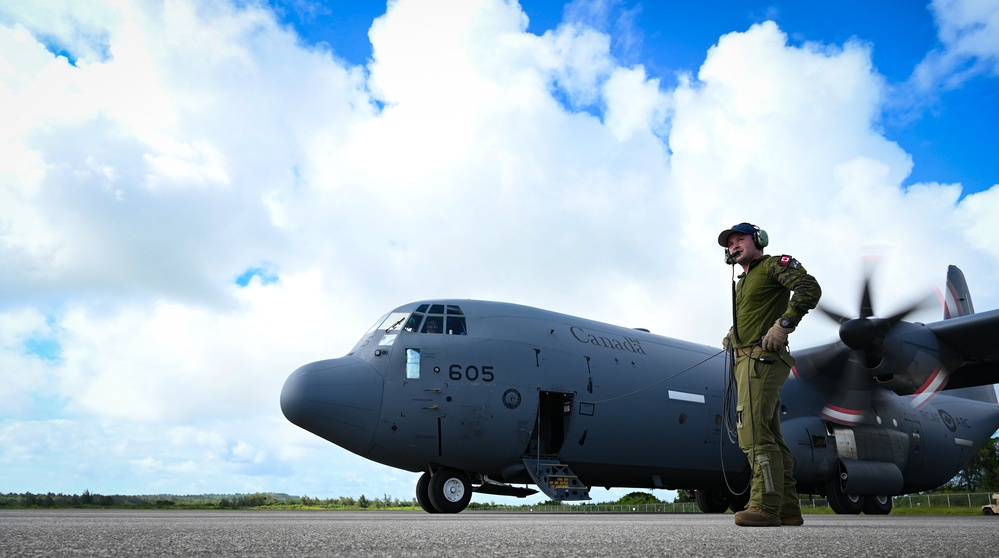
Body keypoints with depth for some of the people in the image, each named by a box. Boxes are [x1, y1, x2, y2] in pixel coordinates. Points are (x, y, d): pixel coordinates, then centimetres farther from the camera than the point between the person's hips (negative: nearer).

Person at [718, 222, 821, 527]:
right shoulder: (743, 282, 26)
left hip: (761, 358, -10)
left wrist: (783, 324, -23)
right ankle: (787, 508, 11)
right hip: (747, 360, 10)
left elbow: (809, 288, -17)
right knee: (770, 437, 8)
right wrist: (732, 336, 14)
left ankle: (765, 506, -19)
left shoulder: (773, 264, -1)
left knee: (754, 434, -18)